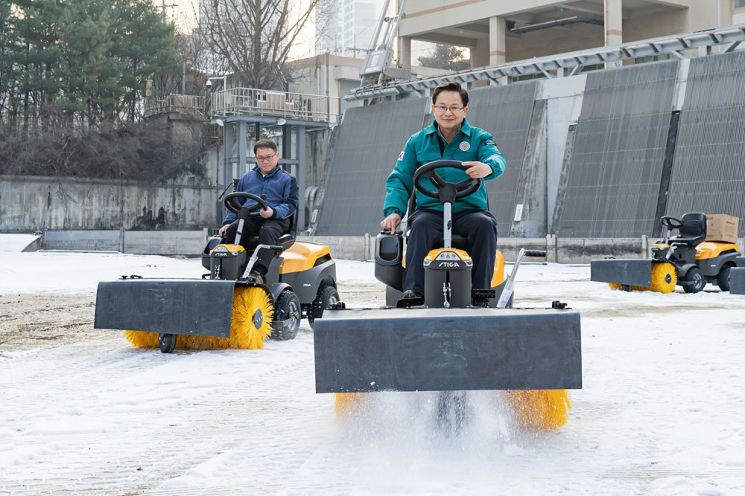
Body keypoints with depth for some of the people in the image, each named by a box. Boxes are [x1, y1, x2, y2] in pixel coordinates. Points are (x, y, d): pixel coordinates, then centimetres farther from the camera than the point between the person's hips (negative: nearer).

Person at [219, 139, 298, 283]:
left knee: (267, 231, -39)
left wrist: (274, 212, -18)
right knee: (231, 230, -29)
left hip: (276, 220, -3)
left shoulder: (287, 180, 13)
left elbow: (291, 205, 2)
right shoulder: (246, 178, 24)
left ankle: (258, 271, -53)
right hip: (249, 219, 4)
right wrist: (227, 222, 7)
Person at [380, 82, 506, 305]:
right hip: (430, 210, 1)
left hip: (469, 211, 0)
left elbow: (496, 159, -12)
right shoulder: (417, 141, 15)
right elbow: (400, 178, 12)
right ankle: (413, 292, -43)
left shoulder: (478, 138, 10)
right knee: (421, 225, -33)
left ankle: (480, 294, -33)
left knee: (485, 224, -33)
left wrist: (488, 167, -39)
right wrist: (393, 211, -8)